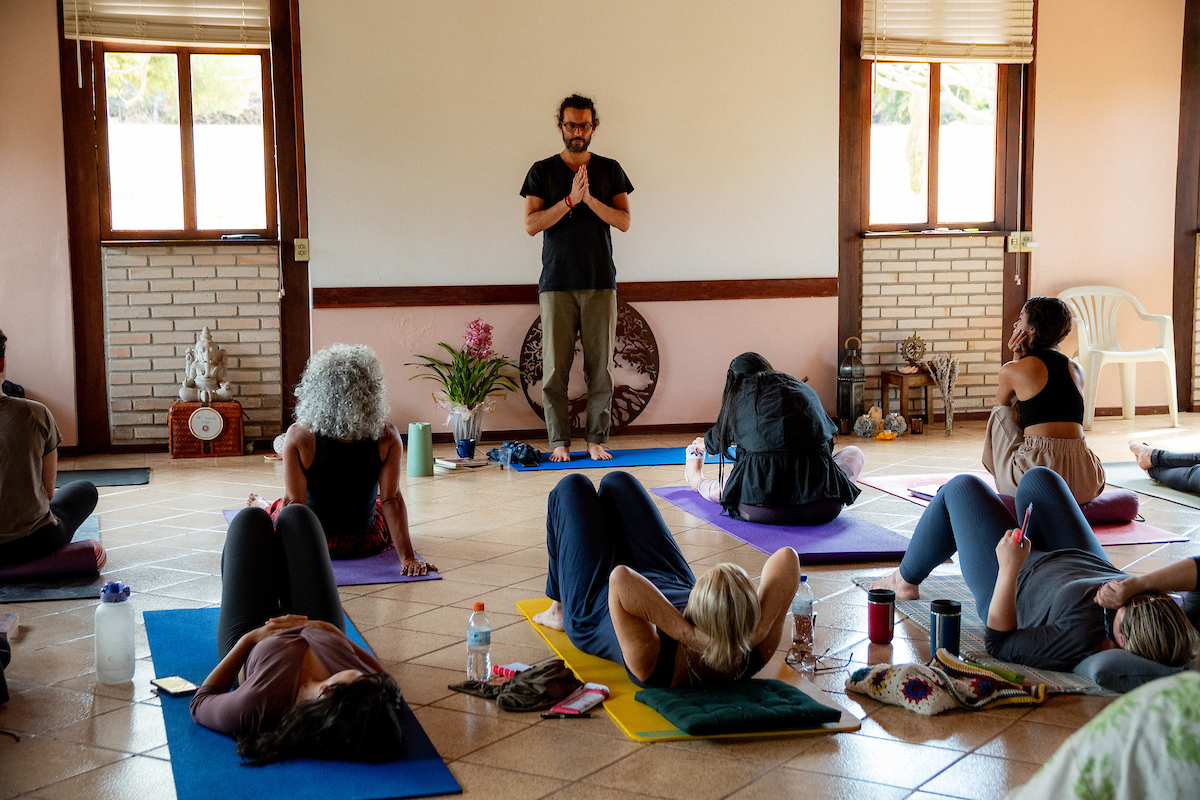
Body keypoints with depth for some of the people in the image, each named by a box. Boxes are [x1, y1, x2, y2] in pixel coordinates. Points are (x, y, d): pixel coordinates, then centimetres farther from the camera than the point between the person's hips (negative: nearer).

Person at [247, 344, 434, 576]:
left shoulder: (299, 437, -23)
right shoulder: (387, 437, -20)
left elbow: (293, 502, -20)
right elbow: (392, 499, -19)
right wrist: (408, 557, -15)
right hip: (369, 542, 1)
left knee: (279, 510, 34)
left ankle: (262, 506, 67)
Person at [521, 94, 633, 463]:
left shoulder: (610, 170, 10)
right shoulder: (542, 171, 6)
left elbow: (624, 221, 2)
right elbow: (531, 224, -3)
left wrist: (590, 198, -13)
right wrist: (570, 199, -15)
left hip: (601, 282, 1)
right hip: (556, 283, -1)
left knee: (600, 366, 0)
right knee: (555, 367, -3)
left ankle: (597, 439, 8)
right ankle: (559, 441, 5)